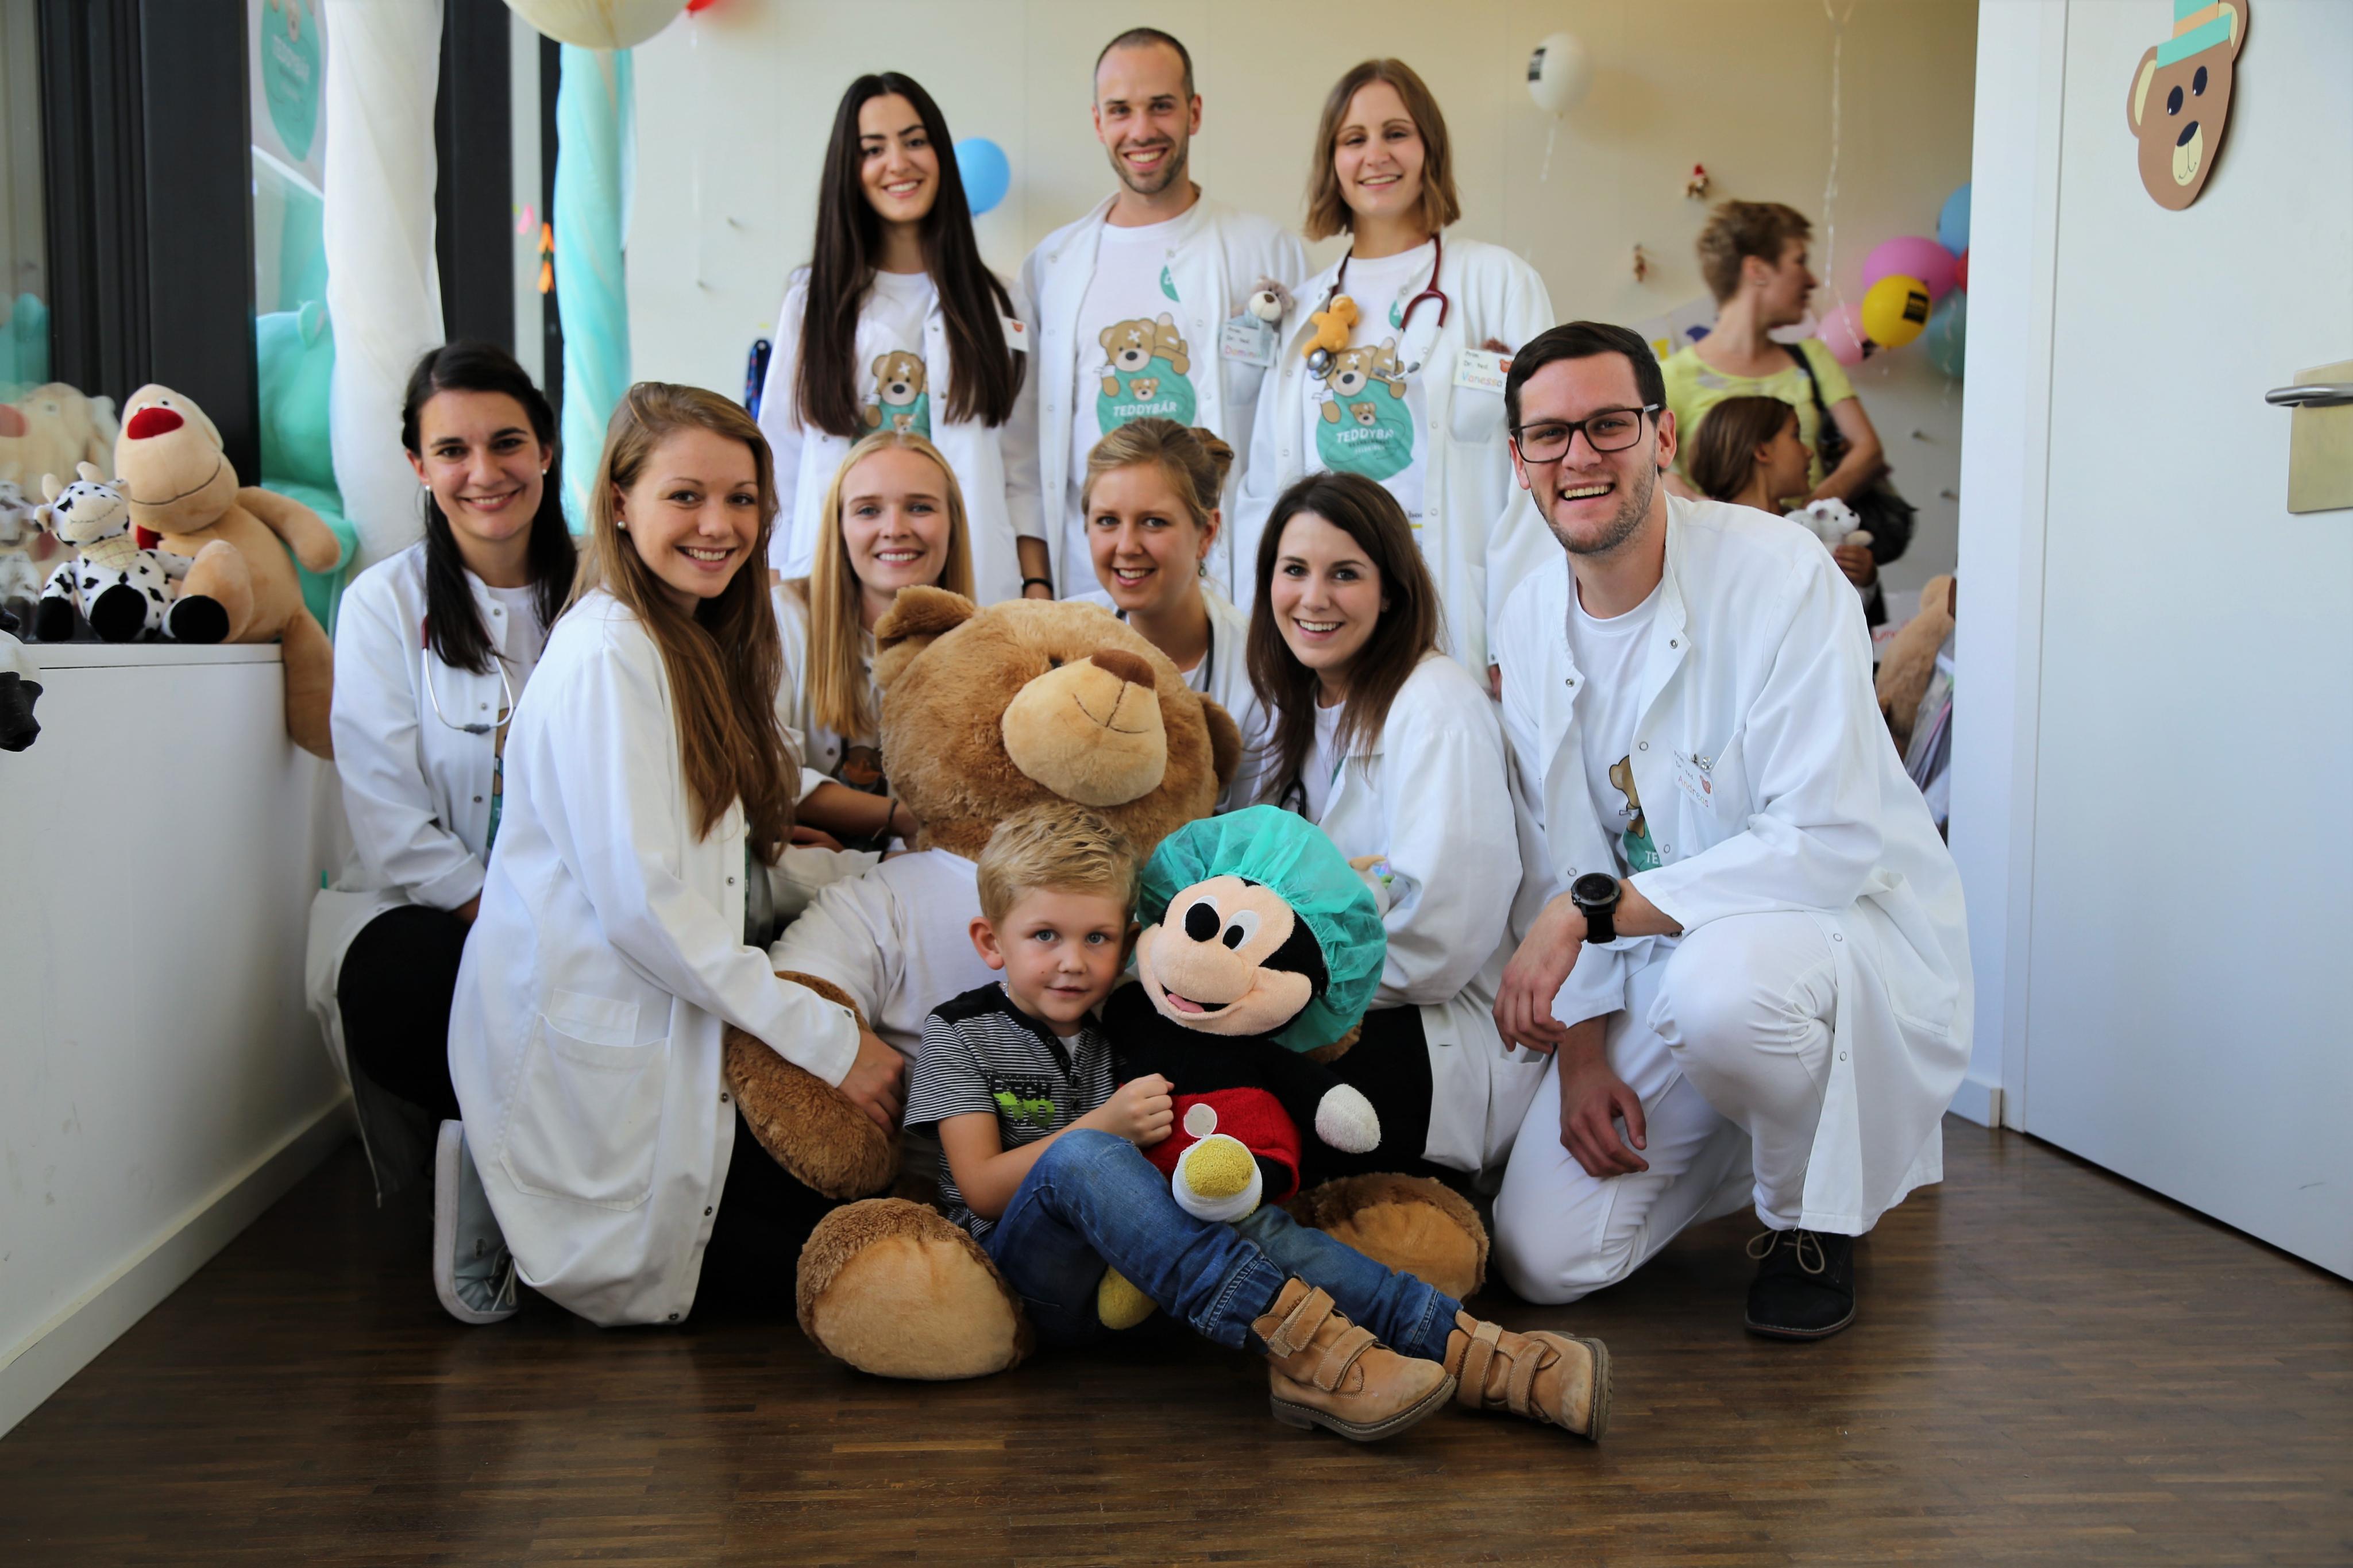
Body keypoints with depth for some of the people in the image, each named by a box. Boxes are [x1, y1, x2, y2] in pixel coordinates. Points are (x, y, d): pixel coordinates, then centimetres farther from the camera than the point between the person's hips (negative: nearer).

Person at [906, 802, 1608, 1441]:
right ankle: (1299, 1343, -44)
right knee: (1081, 1156, -34)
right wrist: (1105, 1124, -22)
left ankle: (1470, 1352, -36)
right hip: (1024, 1263, -3)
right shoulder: (961, 1033, -2)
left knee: (1257, 1226, -27)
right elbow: (983, 1191, -10)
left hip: (1134, 1270, 4)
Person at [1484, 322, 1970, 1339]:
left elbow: (1831, 842, -26)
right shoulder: (1530, 620, 1)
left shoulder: (1779, 576, -19)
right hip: (1655, 958, 5)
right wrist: (1581, 1043, -4)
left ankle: (1811, 1218, -7)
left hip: (1845, 922, -5)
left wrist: (1592, 909, -28)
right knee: (1544, 1261, -5)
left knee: (1724, 979, -41)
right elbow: (1560, 855, 6)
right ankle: (1747, 1138, 24)